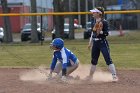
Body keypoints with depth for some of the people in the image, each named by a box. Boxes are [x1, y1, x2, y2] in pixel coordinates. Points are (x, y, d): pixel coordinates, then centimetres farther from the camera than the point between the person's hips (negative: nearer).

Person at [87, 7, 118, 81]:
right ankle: (90, 76, 27)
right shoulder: (93, 21, 9)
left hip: (102, 42, -7)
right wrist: (90, 42, 19)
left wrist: (100, 32, -30)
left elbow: (106, 33, -15)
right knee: (94, 60, 16)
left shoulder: (104, 22, -13)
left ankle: (114, 76, -11)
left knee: (108, 60, -11)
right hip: (95, 43, 7)